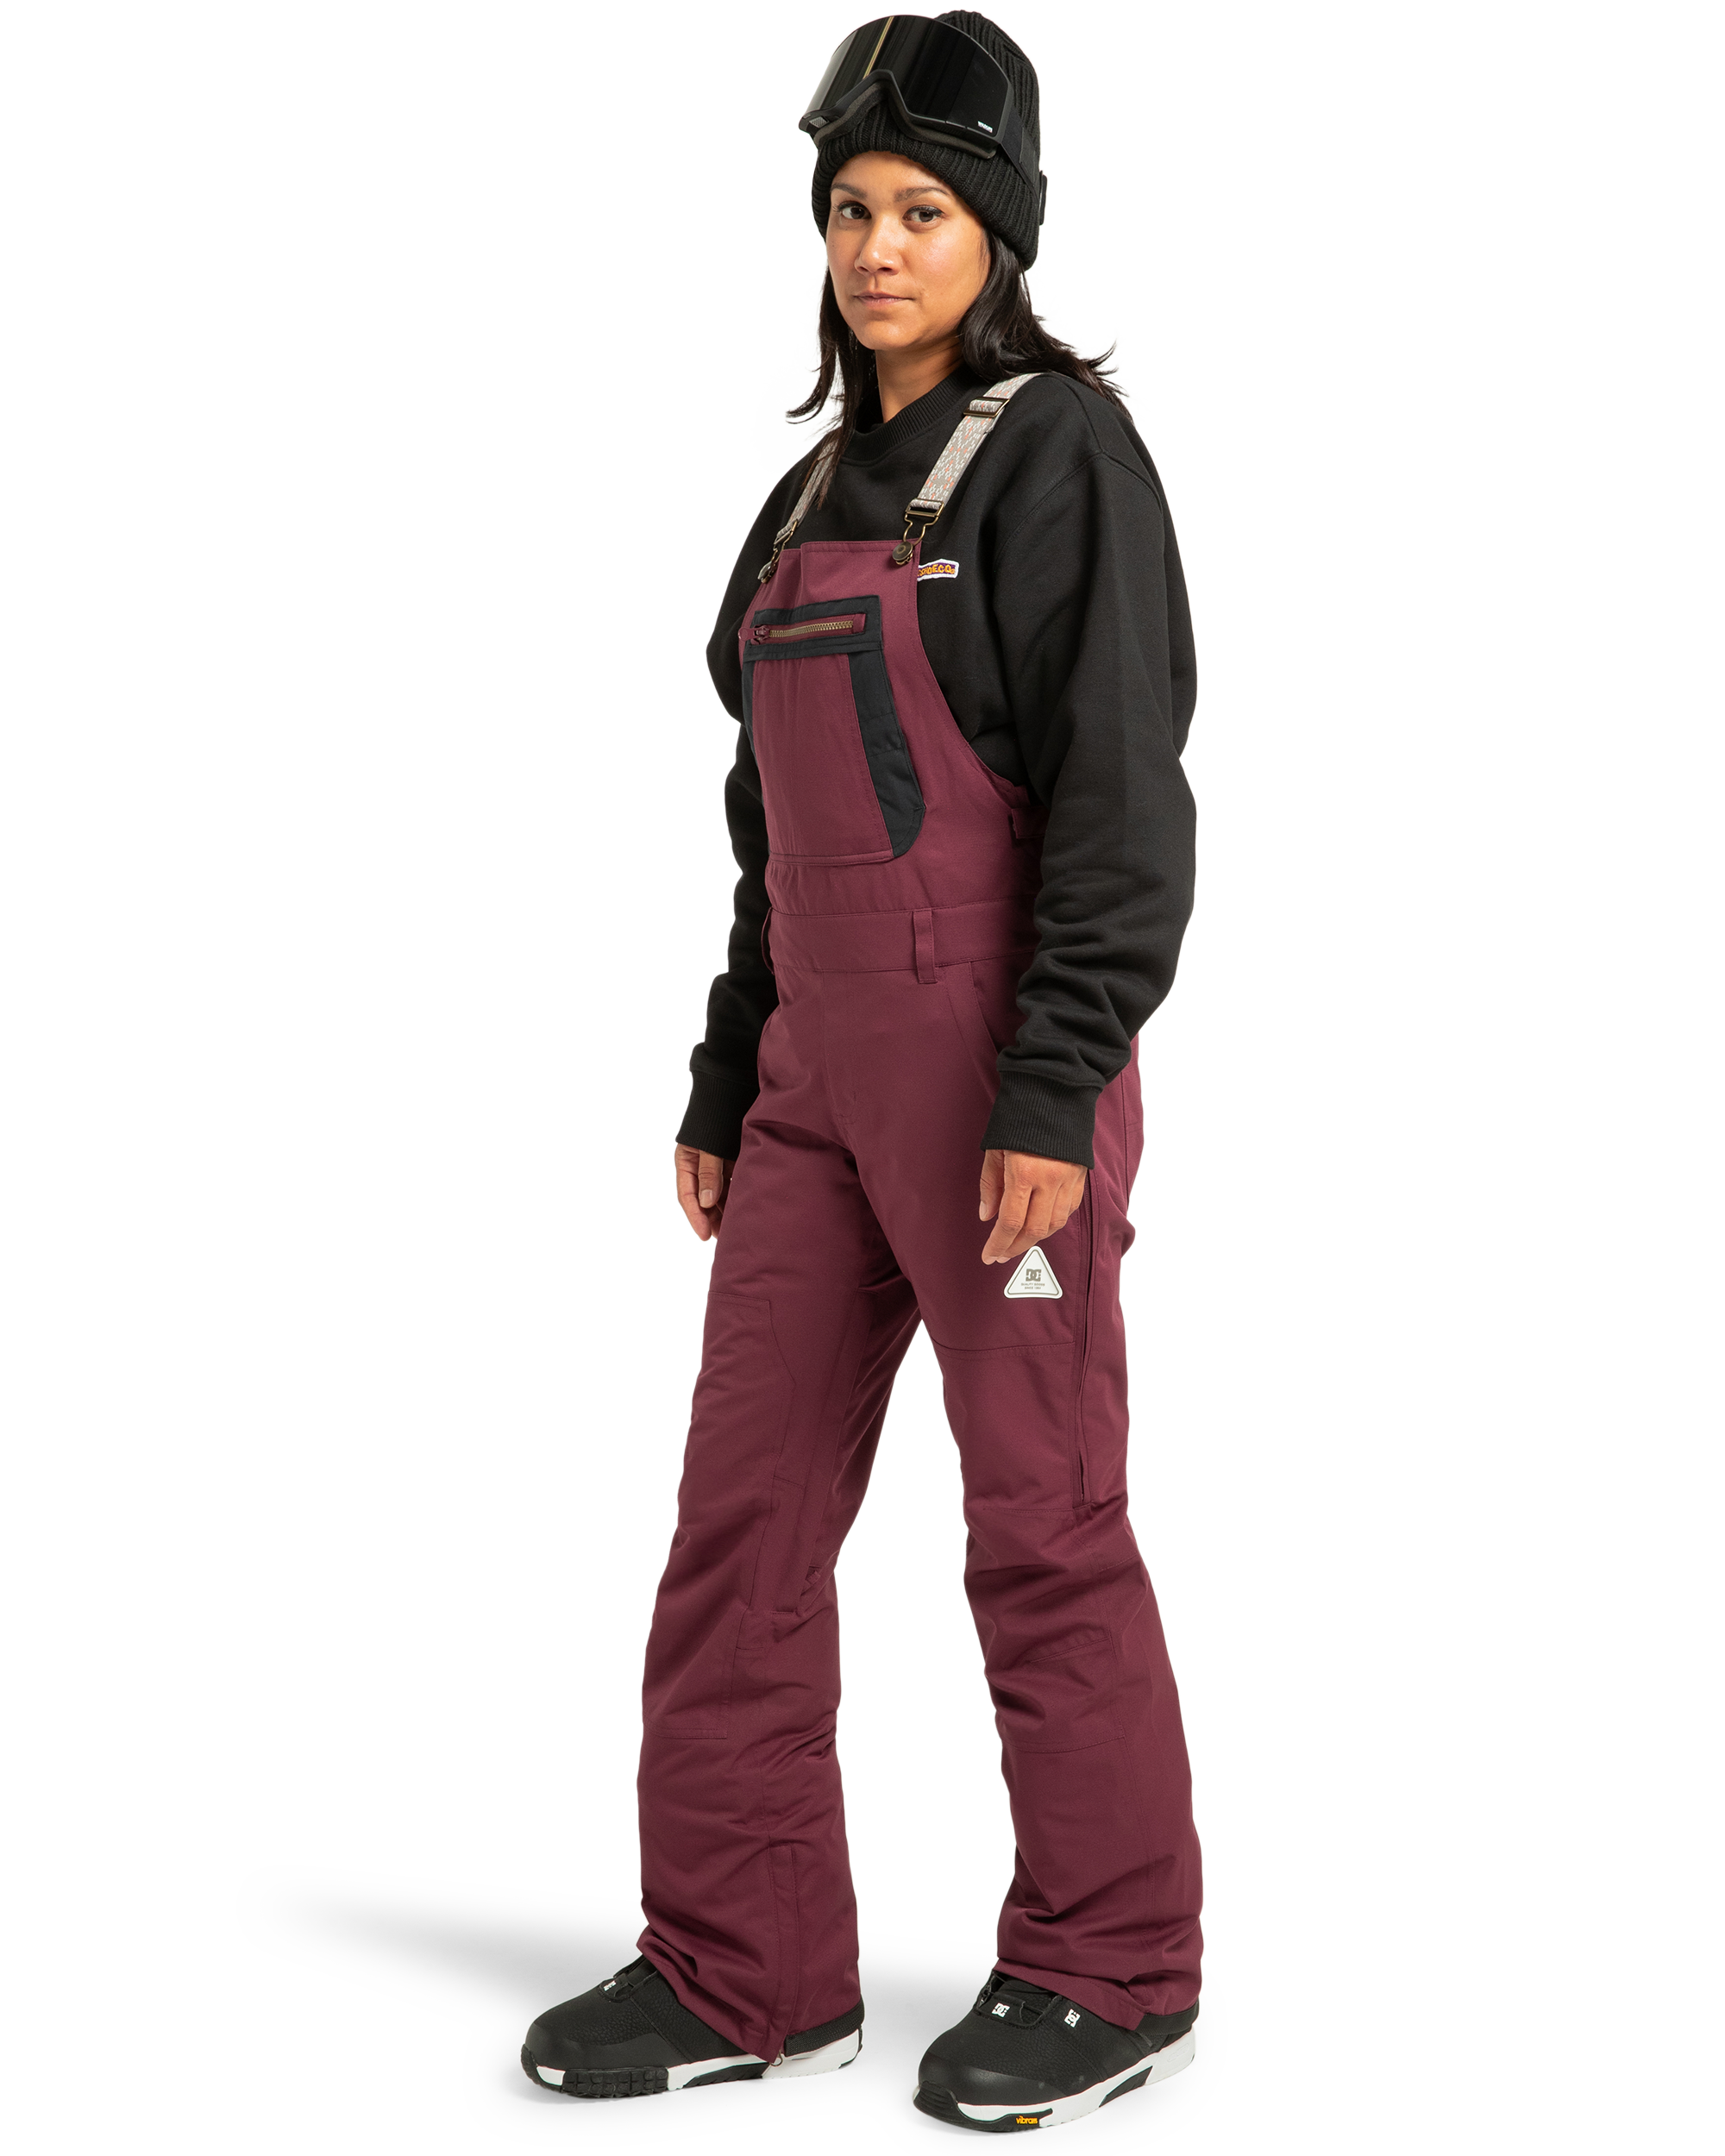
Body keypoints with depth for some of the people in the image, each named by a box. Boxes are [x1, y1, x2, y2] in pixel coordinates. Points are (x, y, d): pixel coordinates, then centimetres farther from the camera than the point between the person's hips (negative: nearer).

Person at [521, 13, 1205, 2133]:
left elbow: (1123, 788, -12)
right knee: (742, 1511, 7)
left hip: (992, 1061, -7)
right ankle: (743, 1972, 18)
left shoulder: (1059, 452, -4)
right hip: (817, 1067, 8)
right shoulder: (820, 491, 18)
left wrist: (1056, 1091, -19)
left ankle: (1114, 1971, 17)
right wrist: (722, 1080, 17)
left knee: (1040, 1519, 1)